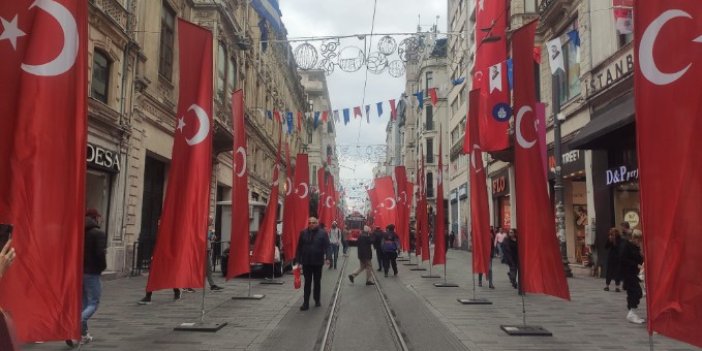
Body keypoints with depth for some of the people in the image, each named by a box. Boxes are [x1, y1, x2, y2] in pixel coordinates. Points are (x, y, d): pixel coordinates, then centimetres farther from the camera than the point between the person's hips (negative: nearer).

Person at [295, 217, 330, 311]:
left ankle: (317, 300, 27)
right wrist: (298, 260, 1)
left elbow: (326, 246, -8)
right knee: (307, 283, 5)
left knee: (317, 282, 13)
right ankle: (306, 303, 7)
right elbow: (299, 247, 4)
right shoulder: (303, 233, 3)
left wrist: (327, 258, -20)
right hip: (306, 262, 1)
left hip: (318, 262, -1)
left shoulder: (322, 233, -4)